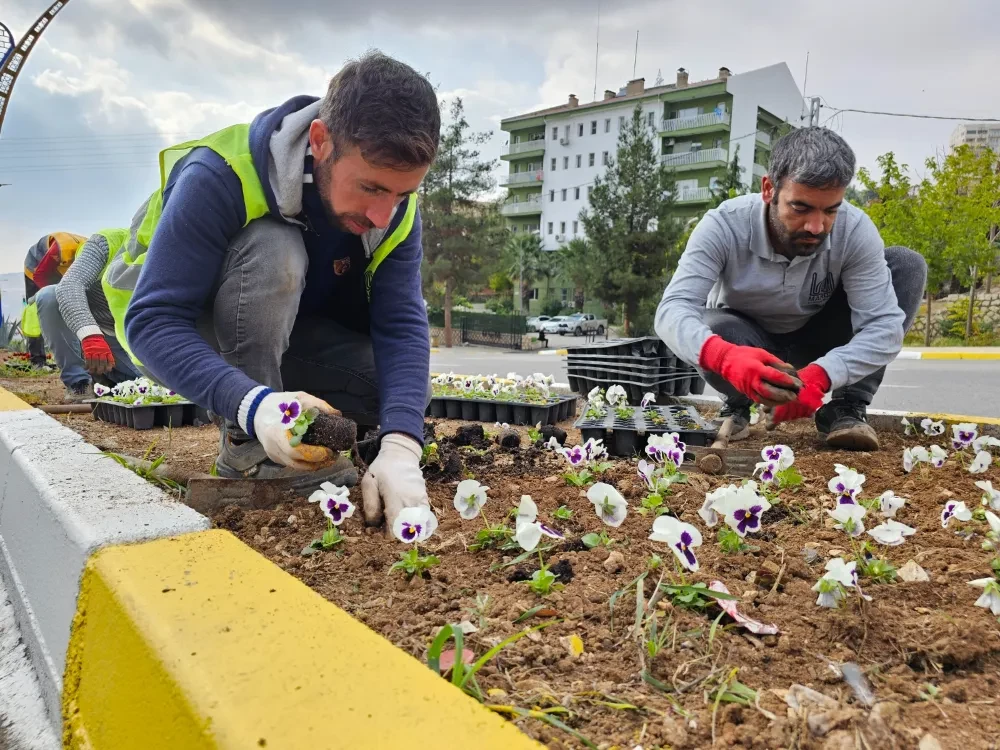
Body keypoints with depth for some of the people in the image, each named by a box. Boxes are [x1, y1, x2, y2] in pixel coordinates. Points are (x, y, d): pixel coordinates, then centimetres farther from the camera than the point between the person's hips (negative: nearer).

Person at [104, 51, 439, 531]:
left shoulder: (394, 210, -18)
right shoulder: (221, 178, -32)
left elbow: (401, 325, -26)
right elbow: (152, 321, -34)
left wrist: (400, 447, -42)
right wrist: (252, 403, -52)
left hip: (283, 336, 4)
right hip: (169, 332, -4)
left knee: (405, 392, -18)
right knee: (274, 251, -35)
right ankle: (246, 447, -23)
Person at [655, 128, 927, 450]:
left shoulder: (856, 231, -24)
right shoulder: (724, 226, -29)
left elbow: (884, 325, -28)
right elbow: (673, 310, -38)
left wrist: (820, 375, -47)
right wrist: (725, 356, -60)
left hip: (817, 343, 2)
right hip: (747, 343, -2)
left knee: (906, 265, -19)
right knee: (711, 329, -38)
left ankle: (846, 406, -13)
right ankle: (737, 404, -3)